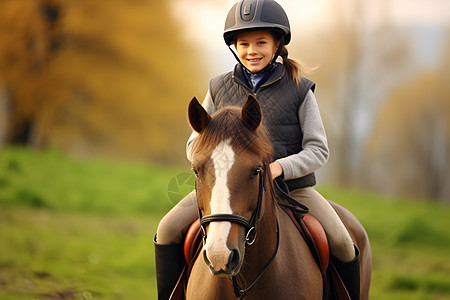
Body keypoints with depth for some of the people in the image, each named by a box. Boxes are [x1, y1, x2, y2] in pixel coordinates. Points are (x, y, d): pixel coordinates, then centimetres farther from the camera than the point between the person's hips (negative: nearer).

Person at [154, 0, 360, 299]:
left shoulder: (300, 90, 0)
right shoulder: (220, 89, 7)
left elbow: (318, 150, -4)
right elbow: (196, 145, 9)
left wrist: (280, 167, -22)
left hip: (291, 185, -2)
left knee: (342, 245, -18)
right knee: (169, 229, -15)